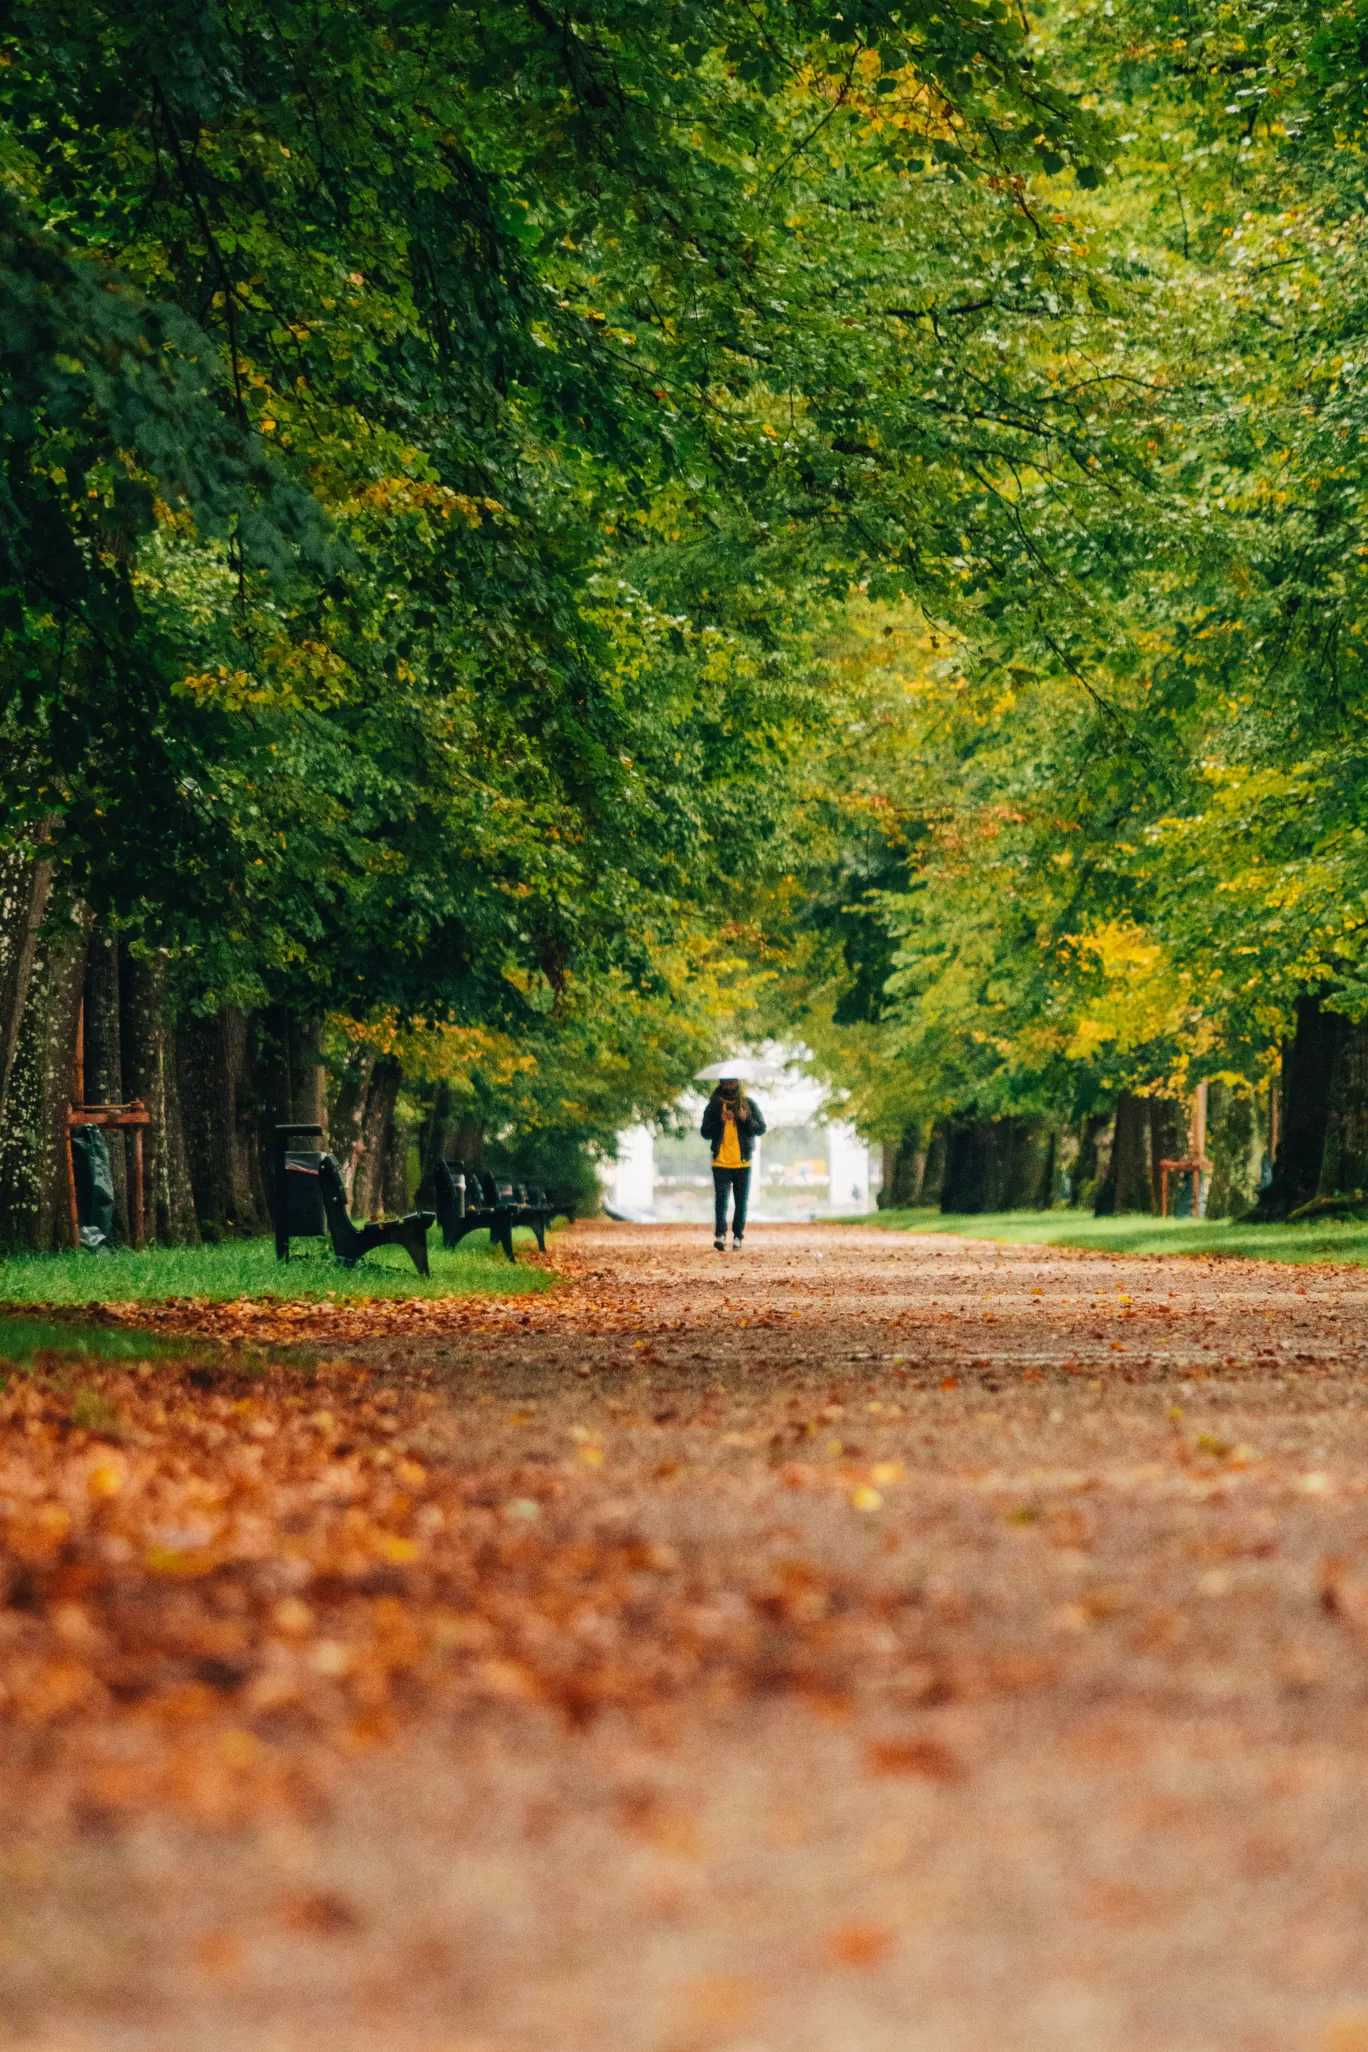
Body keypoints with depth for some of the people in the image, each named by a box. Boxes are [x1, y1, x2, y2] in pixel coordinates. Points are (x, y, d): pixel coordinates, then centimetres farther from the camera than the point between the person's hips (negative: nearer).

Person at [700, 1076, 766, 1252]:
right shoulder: (713, 1106, 6)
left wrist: (746, 1120, -16)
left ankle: (738, 1236, 13)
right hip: (721, 1163, -1)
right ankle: (720, 1235, -22)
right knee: (721, 1199, -13)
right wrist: (720, 1122, -14)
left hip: (743, 1163, 1)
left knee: (741, 1202, 6)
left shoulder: (749, 1104, 7)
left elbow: (761, 1129, 3)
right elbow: (705, 1132, 3)